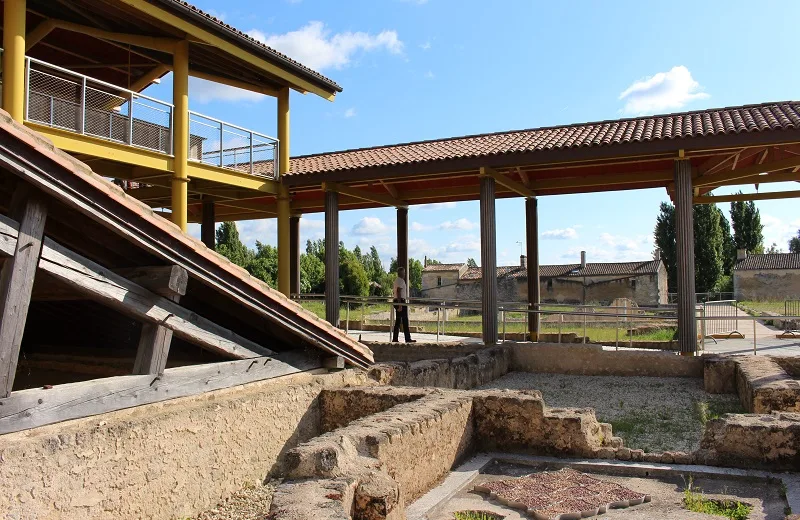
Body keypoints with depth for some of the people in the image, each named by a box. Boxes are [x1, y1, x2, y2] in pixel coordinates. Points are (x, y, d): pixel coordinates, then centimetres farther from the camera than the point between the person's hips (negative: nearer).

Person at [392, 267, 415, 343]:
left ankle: (395, 339, 9)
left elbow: (393, 292, 25)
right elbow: (398, 292, -21)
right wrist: (400, 305, -24)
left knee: (398, 321, 10)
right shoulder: (401, 280, -13)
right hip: (401, 301, -10)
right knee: (405, 320, -7)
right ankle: (408, 339, -5)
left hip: (396, 301, 10)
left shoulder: (397, 280, 19)